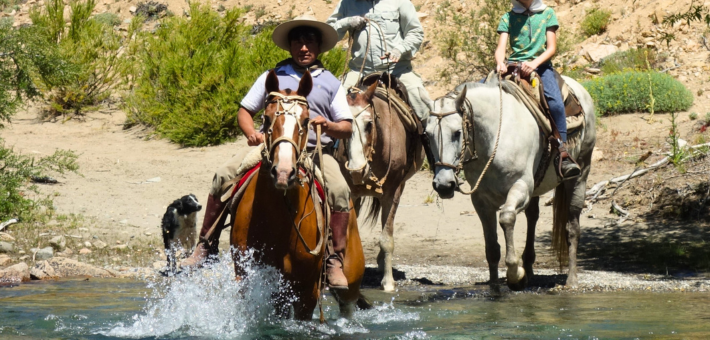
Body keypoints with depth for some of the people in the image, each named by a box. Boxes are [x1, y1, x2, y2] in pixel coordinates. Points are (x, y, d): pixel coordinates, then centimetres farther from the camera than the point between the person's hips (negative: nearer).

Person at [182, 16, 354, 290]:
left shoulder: (331, 83, 14)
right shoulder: (273, 77, 15)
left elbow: (347, 128, 10)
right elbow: (245, 111, 16)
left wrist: (329, 126, -13)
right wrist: (251, 133, -6)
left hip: (314, 152, -1)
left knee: (340, 191, -29)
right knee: (223, 177, -21)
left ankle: (335, 260, -25)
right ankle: (206, 245, -13)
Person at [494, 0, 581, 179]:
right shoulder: (508, 17, 14)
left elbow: (551, 48, 4)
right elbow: (501, 47, 3)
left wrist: (534, 63, -16)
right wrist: (500, 63, -21)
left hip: (541, 65, -2)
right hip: (512, 66, 2)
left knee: (555, 102, -30)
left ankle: (562, 152, -29)